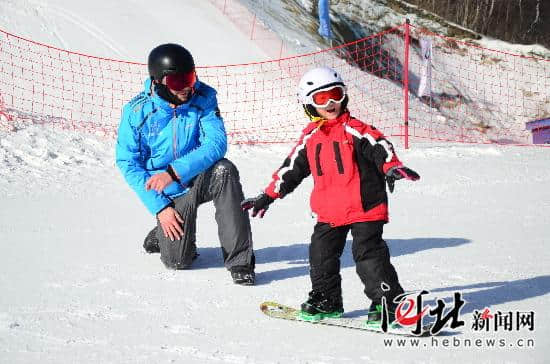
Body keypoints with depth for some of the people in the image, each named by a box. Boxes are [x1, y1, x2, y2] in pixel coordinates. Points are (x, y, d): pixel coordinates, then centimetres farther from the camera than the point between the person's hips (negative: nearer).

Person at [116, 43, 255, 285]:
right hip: (170, 193, 0)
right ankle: (161, 235, 29)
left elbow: (216, 143, -24)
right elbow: (127, 163, -10)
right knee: (177, 262, -10)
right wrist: (159, 207, -16)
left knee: (224, 170, -34)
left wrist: (174, 172, -36)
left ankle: (240, 259, -29)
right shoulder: (137, 111, -14)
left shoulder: (203, 98, -14)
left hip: (202, 179, 0)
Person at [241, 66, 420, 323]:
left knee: (368, 253, -10)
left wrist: (392, 167, -37)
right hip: (329, 212, 6)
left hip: (364, 207, -6)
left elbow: (379, 146, -17)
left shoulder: (354, 129, -5)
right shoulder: (310, 138, 11)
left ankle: (388, 301, -4)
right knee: (321, 254, 10)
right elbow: (292, 168, 19)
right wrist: (269, 196, 20)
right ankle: (326, 300, 27)